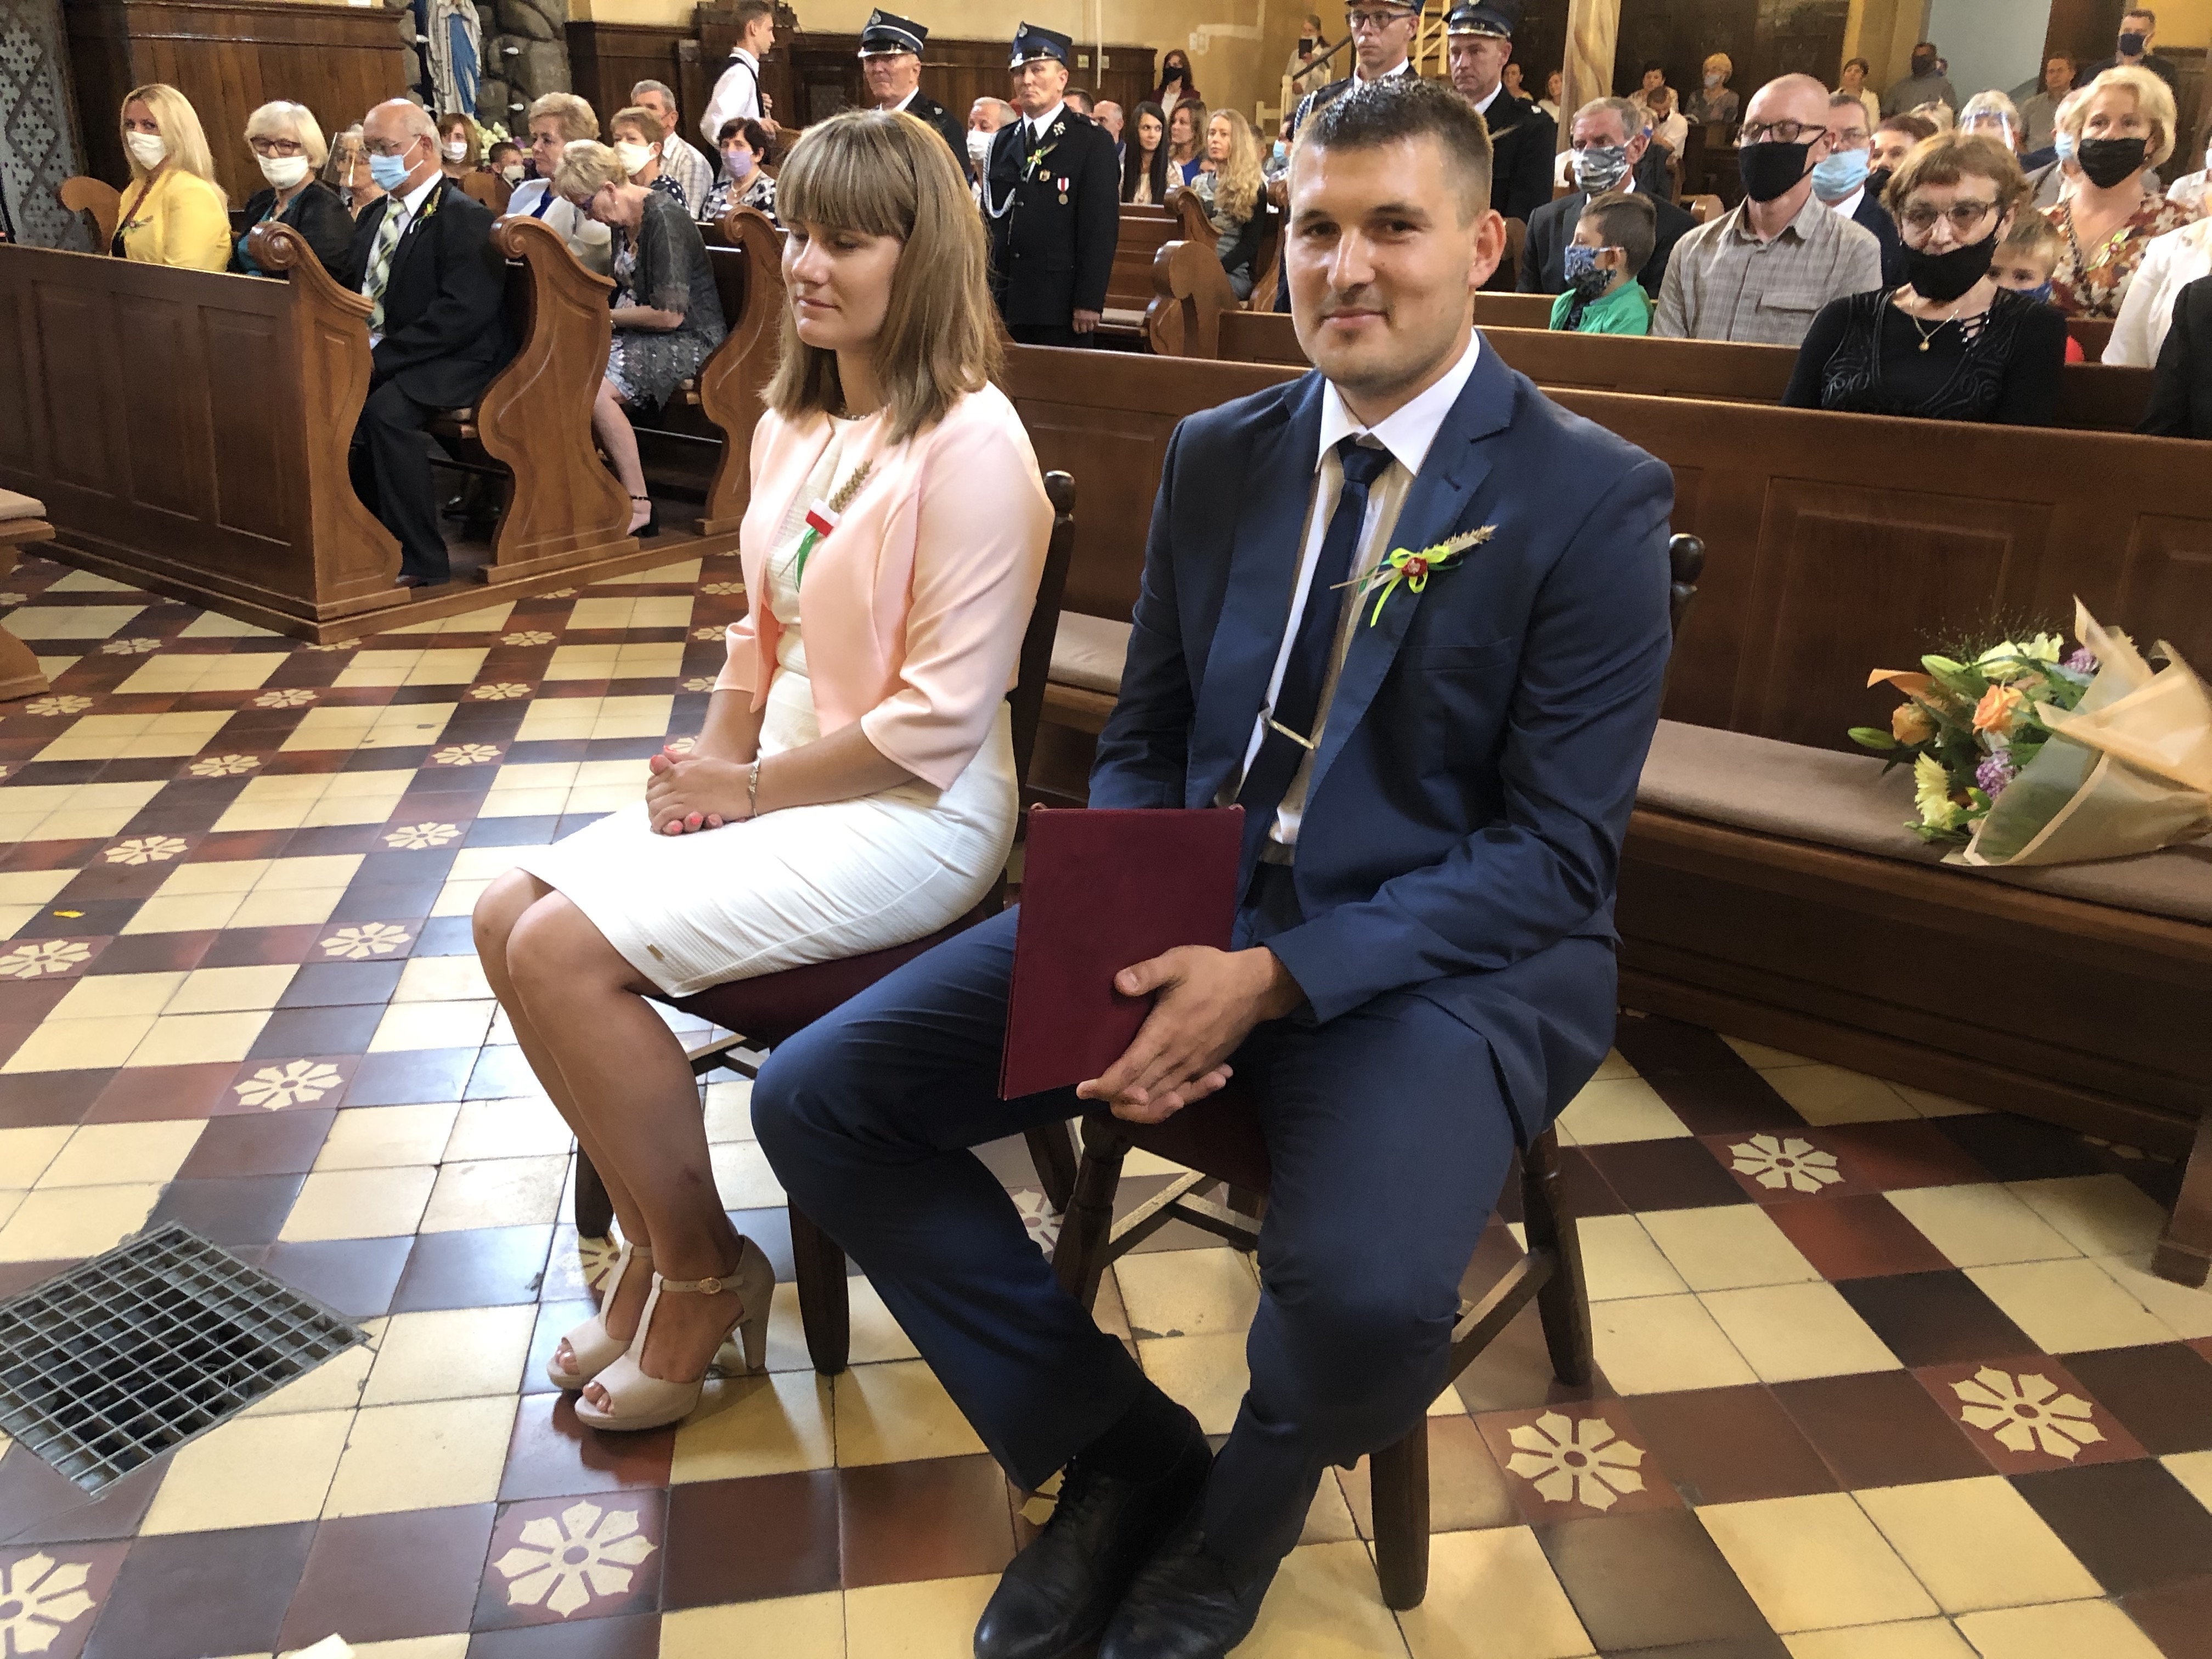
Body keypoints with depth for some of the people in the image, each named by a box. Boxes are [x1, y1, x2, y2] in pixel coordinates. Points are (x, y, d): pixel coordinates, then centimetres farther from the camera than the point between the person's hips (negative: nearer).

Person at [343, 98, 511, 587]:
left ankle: (420, 560, -22)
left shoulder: (466, 219, -9)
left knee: (385, 411, -33)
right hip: (375, 357, 8)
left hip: (452, 362, -8)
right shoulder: (372, 217, 19)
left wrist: (382, 356, -21)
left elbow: (464, 312, -20)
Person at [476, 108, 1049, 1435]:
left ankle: (703, 1277, 4)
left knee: (566, 953, -18)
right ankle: (657, 1244, 11)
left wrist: (751, 788, -12)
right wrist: (715, 765, -2)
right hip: (780, 781, 9)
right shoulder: (795, 422, 9)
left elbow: (942, 715, -20)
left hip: (908, 817, -9)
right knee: (512, 916, -3)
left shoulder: (970, 443, -18)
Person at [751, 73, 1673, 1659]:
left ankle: (1241, 1508, 7)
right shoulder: (1217, 454, 8)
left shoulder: (1596, 498, -7)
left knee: (1367, 1292, -34)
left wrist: (1277, 978, -23)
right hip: (1190, 917, 5)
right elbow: (1141, 742, 11)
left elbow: (1560, 849, -12)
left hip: (1442, 950, -4)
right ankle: (1122, 1450, 11)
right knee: (817, 1098, -7)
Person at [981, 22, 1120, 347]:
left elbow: (1102, 226, -9)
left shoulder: (1093, 141, -3)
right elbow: (989, 219, 15)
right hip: (1003, 304, 5)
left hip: (1060, 306, -5)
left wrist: (1089, 302, -16)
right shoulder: (1002, 143, 14)